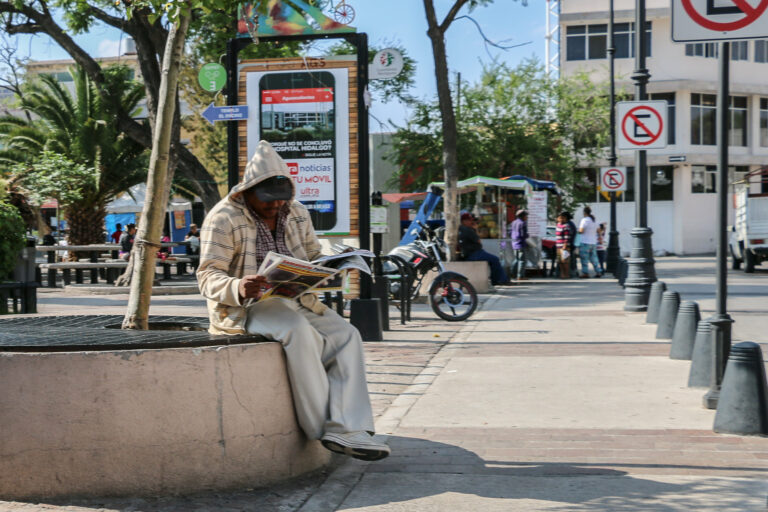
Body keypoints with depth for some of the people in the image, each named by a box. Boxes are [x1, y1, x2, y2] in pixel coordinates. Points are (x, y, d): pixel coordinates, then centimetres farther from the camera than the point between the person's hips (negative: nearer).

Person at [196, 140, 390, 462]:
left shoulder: (296, 213, 12)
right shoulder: (224, 219, -7)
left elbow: (314, 258, 18)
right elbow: (207, 276, -13)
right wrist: (238, 288, -36)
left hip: (295, 301, 6)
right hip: (247, 307, -6)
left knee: (347, 335, -18)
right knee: (298, 331, -35)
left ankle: (346, 430, -29)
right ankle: (322, 429, -30)